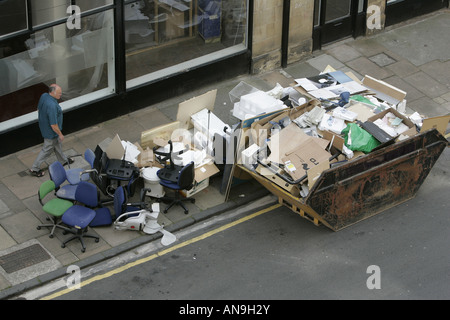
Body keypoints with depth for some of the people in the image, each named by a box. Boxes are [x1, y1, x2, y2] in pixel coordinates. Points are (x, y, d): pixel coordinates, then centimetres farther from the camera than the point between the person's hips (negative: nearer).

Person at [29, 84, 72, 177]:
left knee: (58, 144, 29)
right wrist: (60, 134, -17)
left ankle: (63, 160, 52)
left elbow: (38, 109, 7)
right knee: (47, 150, 11)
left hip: (44, 126, 9)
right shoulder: (52, 106, -40)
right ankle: (34, 168, 24)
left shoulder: (44, 96, -13)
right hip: (50, 132, -9)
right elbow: (53, 125, -32)